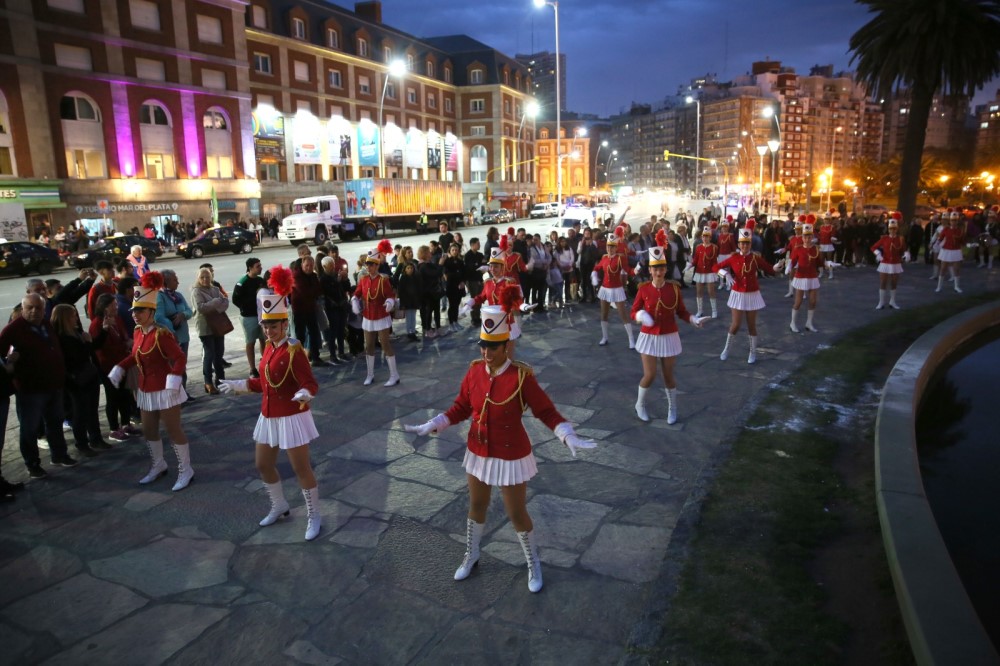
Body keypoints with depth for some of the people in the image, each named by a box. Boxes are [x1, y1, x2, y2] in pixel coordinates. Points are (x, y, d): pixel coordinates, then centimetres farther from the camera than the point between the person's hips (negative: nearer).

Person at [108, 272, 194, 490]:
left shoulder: (161, 334, -21)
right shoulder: (138, 332, 4)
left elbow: (180, 358, -24)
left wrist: (173, 381, -32)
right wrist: (119, 369, 10)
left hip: (164, 390, -8)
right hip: (146, 390, 8)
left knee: (173, 430, 0)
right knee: (148, 430, 18)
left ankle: (186, 470, 12)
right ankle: (158, 466, 37)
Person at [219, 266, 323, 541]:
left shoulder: (294, 350, -20)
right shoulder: (269, 348, 5)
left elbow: (311, 384, -26)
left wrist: (304, 395, -47)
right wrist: (239, 385, 22)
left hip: (292, 418, -9)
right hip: (269, 417, 9)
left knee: (301, 468, 0)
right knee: (263, 464, 18)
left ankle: (314, 517, 15)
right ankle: (279, 506, 39)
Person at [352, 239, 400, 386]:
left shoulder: (383, 280, -14)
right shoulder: (363, 279, 1)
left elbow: (391, 295, -14)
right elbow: (357, 293, 10)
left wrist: (390, 302, -36)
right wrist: (354, 301, -11)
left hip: (382, 318, -5)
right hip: (367, 319, 5)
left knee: (386, 345, -3)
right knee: (368, 346, 12)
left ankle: (394, 376, 5)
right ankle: (370, 375, 26)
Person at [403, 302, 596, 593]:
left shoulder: (521, 376, -21)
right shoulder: (474, 371, -8)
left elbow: (546, 411, -17)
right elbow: (461, 408, 2)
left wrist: (569, 436, -30)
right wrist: (432, 425, -7)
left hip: (511, 457, -4)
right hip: (478, 453, 4)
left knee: (517, 515, 10)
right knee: (476, 506, 23)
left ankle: (533, 563, 37)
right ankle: (471, 556, 47)